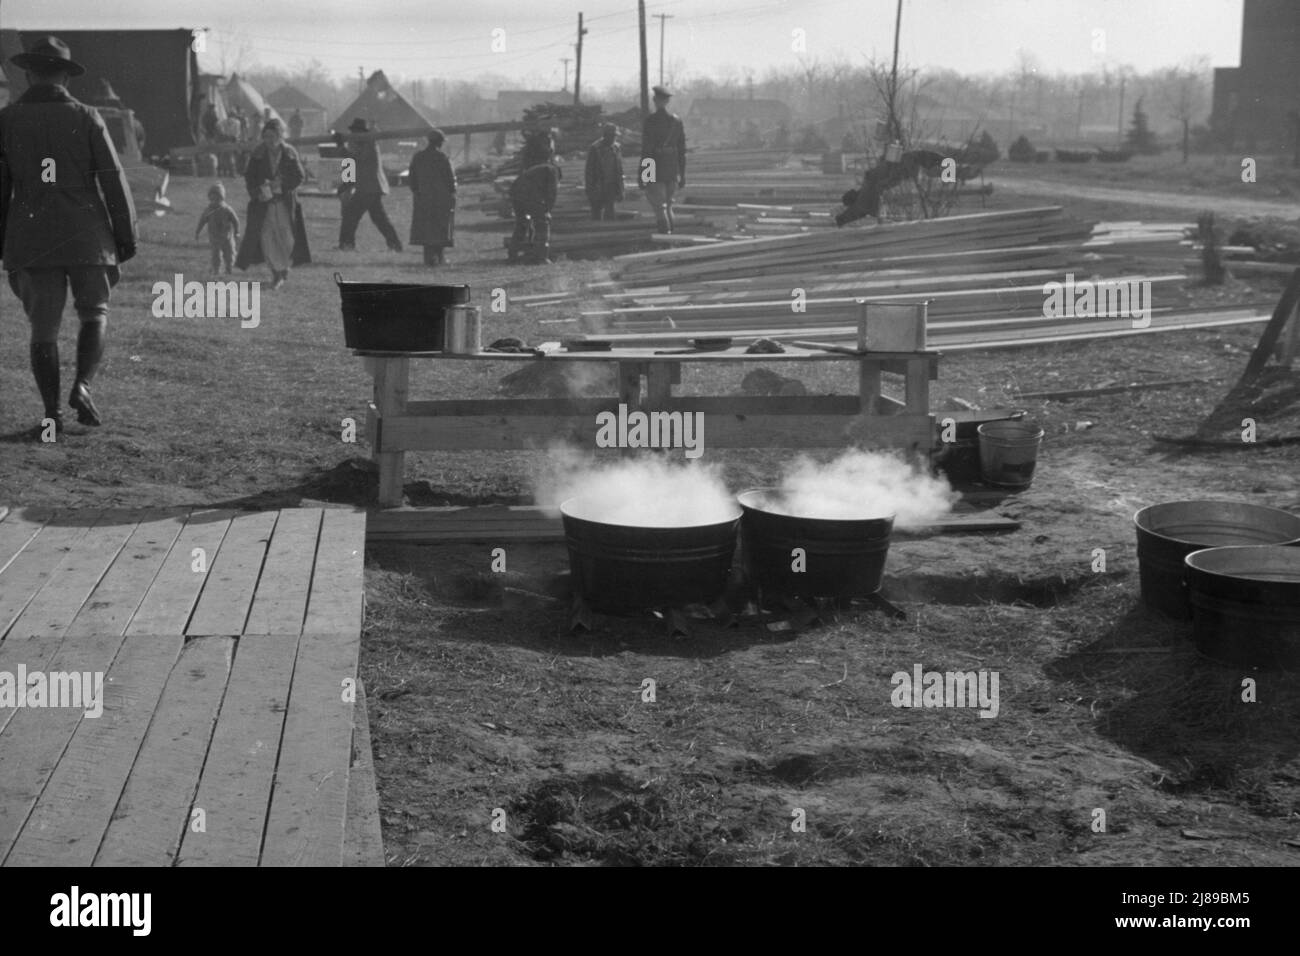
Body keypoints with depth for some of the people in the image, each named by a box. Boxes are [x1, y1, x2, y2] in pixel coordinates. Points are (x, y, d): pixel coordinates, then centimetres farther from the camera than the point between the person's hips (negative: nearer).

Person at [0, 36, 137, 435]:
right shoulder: (86, 118, -3)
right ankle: (82, 386, -4)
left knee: (44, 327, 8)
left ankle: (52, 414, 6)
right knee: (94, 314, 16)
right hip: (87, 235, -1)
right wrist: (126, 235, 5)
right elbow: (114, 181, -3)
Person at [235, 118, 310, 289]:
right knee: (266, 236, -7)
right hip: (263, 201, 0)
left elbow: (300, 176, -2)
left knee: (286, 236, 0)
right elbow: (249, 177, 1)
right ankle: (277, 271, 7)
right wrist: (258, 191, -17)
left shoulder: (290, 153, -2)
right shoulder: (258, 154, -1)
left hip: (285, 201, 0)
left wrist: (281, 185, -15)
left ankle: (283, 266, 27)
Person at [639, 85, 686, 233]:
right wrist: (682, 174, 15)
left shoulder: (650, 121, -10)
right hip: (673, 170, 5)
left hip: (655, 170, -5)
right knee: (667, 207, 18)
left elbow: (646, 149, -13)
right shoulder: (677, 120, 6)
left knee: (659, 208, -2)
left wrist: (641, 175, -10)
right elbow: (682, 150, 9)